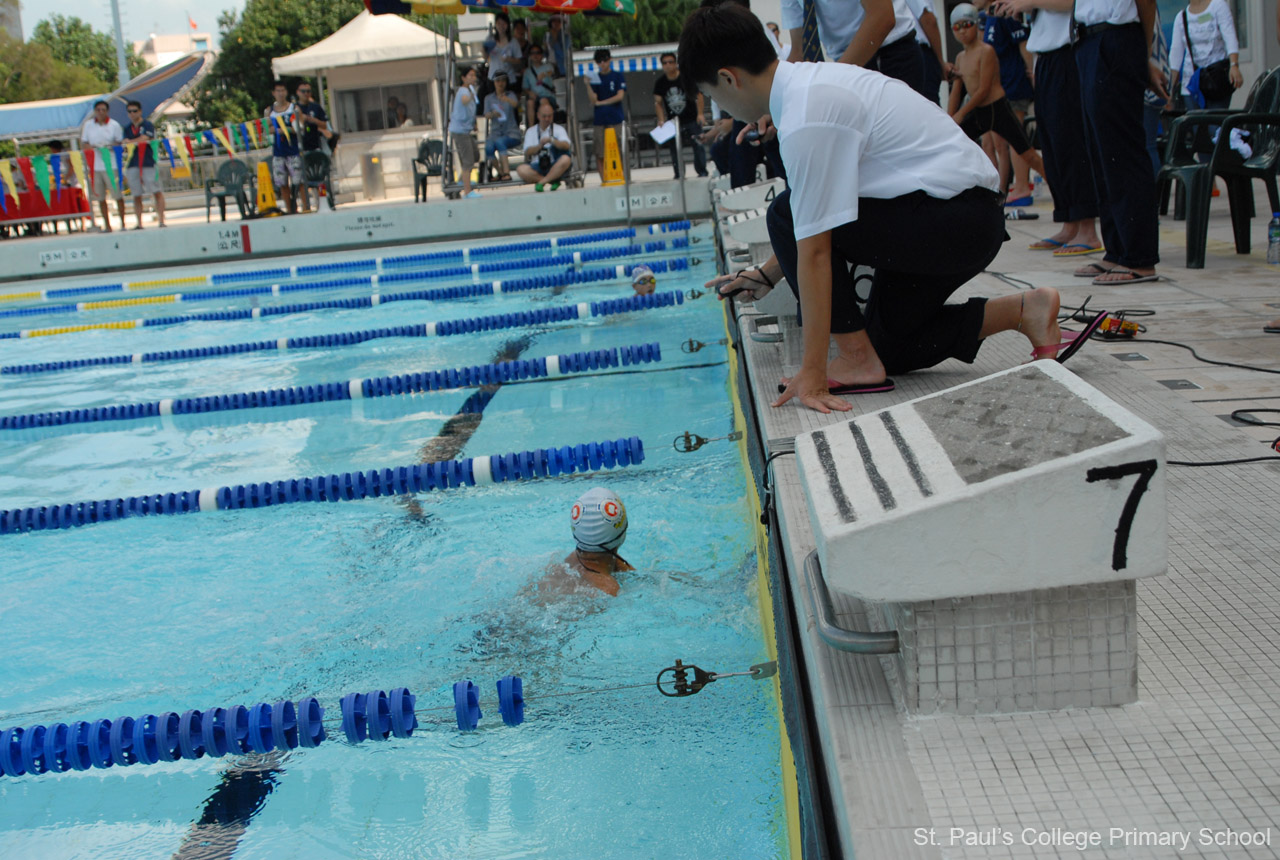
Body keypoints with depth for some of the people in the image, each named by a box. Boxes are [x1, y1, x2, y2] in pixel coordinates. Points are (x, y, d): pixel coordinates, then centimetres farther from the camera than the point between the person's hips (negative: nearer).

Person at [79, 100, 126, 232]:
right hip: (94, 165, 3)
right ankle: (107, 225, 13)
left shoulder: (114, 125, 2)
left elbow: (120, 143, 5)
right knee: (100, 197, 6)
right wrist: (90, 147, -11)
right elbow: (84, 143, 11)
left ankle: (122, 223, 8)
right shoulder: (88, 125, 8)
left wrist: (110, 146, -14)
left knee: (118, 195, -2)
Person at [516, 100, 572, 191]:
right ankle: (553, 180, -23)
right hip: (537, 166, 1)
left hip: (555, 166, -1)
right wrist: (539, 146, -18)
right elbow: (528, 152, 1)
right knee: (521, 170, -29)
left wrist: (551, 140, -25)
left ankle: (542, 182, -24)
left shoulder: (558, 129, 11)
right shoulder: (531, 131, 15)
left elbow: (566, 146, -8)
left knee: (565, 159, -34)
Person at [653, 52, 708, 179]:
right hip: (673, 120, 3)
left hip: (692, 119, -3)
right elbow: (658, 102, 4)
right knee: (674, 148, 2)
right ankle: (679, 175, 10)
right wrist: (661, 120, -6)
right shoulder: (660, 82, 1)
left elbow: (698, 95, -3)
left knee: (698, 145, -8)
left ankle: (702, 172, 1)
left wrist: (700, 114, -10)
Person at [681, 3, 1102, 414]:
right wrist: (767, 274, 20)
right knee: (888, 348, 17)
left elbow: (815, 249, -24)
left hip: (954, 221, -10)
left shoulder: (806, 118, -23)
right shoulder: (808, 80, 7)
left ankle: (857, 360, -6)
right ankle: (1023, 311, 13)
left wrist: (812, 372, -21)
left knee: (785, 216, -12)